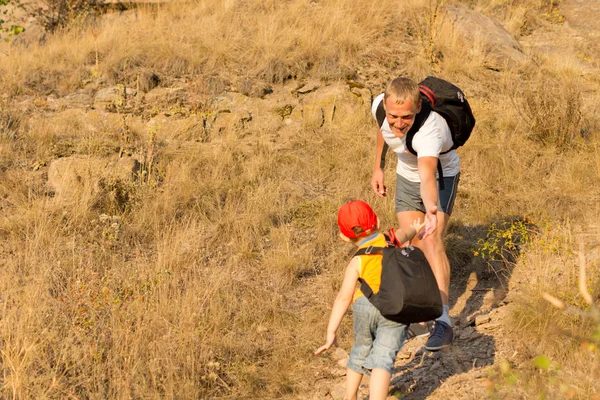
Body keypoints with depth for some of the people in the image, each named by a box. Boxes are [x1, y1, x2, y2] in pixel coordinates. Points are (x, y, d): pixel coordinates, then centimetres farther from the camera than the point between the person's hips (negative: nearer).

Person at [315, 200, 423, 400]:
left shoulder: (357, 261, 16)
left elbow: (344, 297, 6)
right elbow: (404, 234, 51)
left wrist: (331, 333, 6)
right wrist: (414, 229, 75)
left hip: (366, 305, 0)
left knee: (361, 352, 23)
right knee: (382, 358, -5)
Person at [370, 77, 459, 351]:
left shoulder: (430, 130, -43)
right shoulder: (379, 105, -24)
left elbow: (427, 176, -59)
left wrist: (431, 209, -76)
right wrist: (378, 167, 7)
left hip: (441, 176, -6)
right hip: (406, 176, 6)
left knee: (431, 240, -24)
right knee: (413, 245, 4)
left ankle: (443, 321, -27)